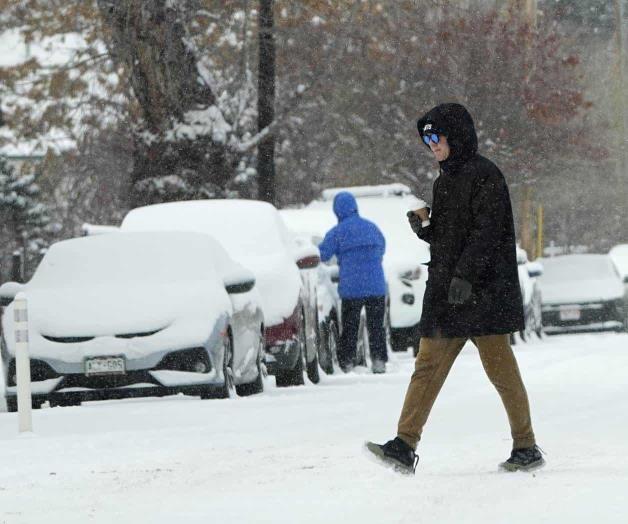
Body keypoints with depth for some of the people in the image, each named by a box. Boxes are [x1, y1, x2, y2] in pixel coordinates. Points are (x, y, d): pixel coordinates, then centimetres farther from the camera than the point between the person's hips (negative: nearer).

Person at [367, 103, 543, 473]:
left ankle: (527, 447, 6)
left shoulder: (484, 175, -8)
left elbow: (486, 231, -17)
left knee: (500, 367, -3)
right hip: (446, 291, 8)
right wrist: (424, 226, 4)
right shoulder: (444, 181, 19)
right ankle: (405, 446, -5)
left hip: (483, 290, -8)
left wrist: (464, 275, -24)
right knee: (428, 366, 0)